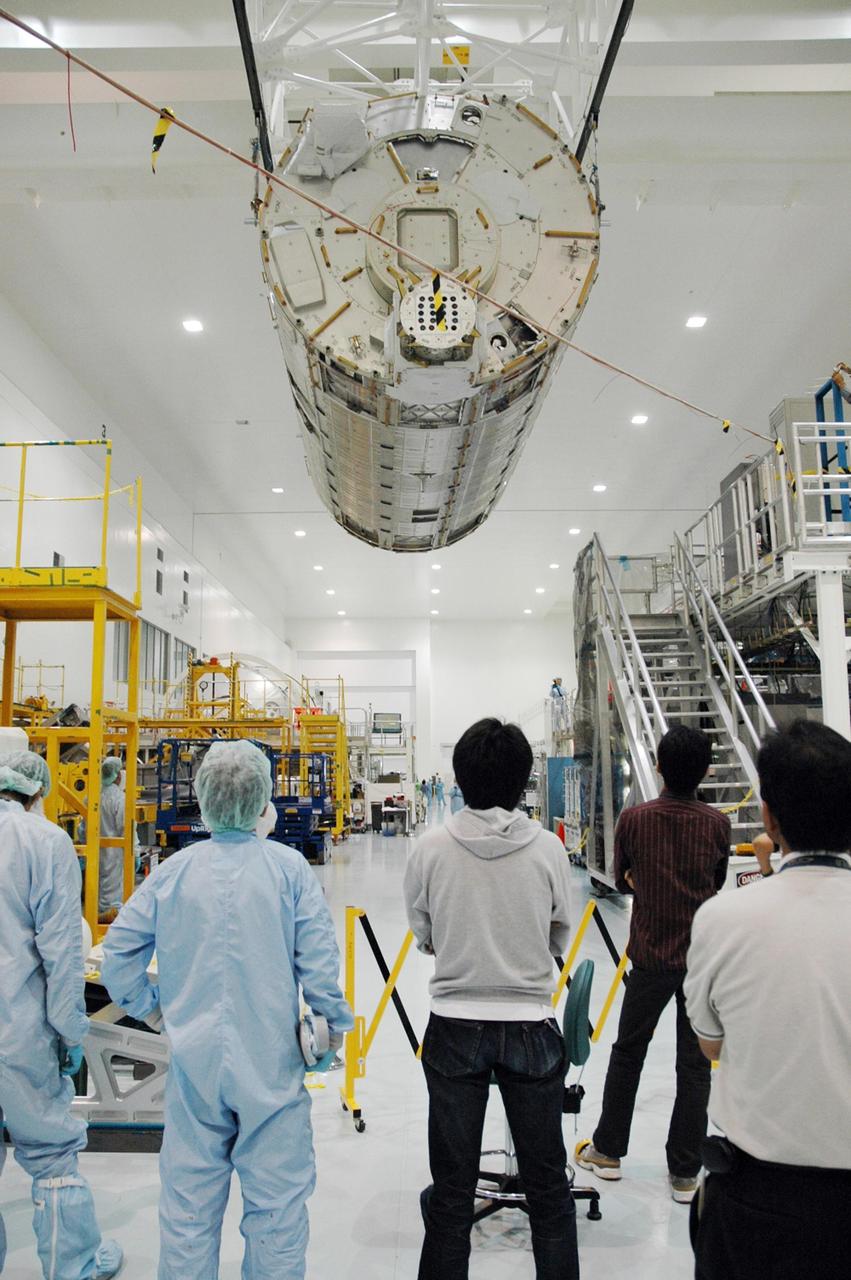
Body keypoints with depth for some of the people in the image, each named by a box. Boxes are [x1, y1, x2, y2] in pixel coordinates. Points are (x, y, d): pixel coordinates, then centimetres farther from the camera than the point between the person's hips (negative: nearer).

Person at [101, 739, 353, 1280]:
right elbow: (319, 959, -12)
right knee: (276, 1198, 12)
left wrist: (148, 1006, 16)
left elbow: (119, 949, 2)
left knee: (189, 1199, 16)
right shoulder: (289, 867, -11)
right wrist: (336, 1022, 3)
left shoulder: (174, 871, -3)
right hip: (270, 1059, -2)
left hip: (193, 1059, 3)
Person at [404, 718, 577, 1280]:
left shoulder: (432, 847, -10)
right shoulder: (547, 847, -10)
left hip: (455, 1027, 0)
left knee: (451, 1188, 14)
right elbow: (561, 939, 2)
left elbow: (423, 936, 2)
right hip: (532, 1026, 0)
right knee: (548, 1185, 17)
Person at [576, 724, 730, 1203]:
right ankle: (685, 1173, 20)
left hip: (651, 957, 0)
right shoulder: (717, 823, -8)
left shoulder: (634, 819, -11)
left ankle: (608, 1151, 30)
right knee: (695, 1065, 11)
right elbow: (718, 884, 7)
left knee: (628, 1053, 17)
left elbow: (623, 880, 2)